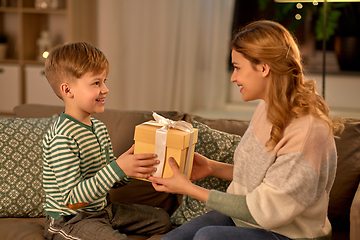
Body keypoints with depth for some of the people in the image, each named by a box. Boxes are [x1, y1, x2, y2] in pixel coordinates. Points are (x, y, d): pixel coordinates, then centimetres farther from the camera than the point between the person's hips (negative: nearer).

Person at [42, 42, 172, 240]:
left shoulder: (99, 127, 6)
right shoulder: (62, 138, -23)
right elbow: (71, 200, -26)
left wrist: (133, 166, -10)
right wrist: (118, 167, -32)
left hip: (101, 209, 9)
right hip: (68, 220, -9)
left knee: (162, 219, 14)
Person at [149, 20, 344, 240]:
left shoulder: (308, 131, -27)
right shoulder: (267, 108, 0)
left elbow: (264, 211, -23)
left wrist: (190, 189, -20)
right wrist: (212, 167, 0)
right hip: (242, 217, 8)